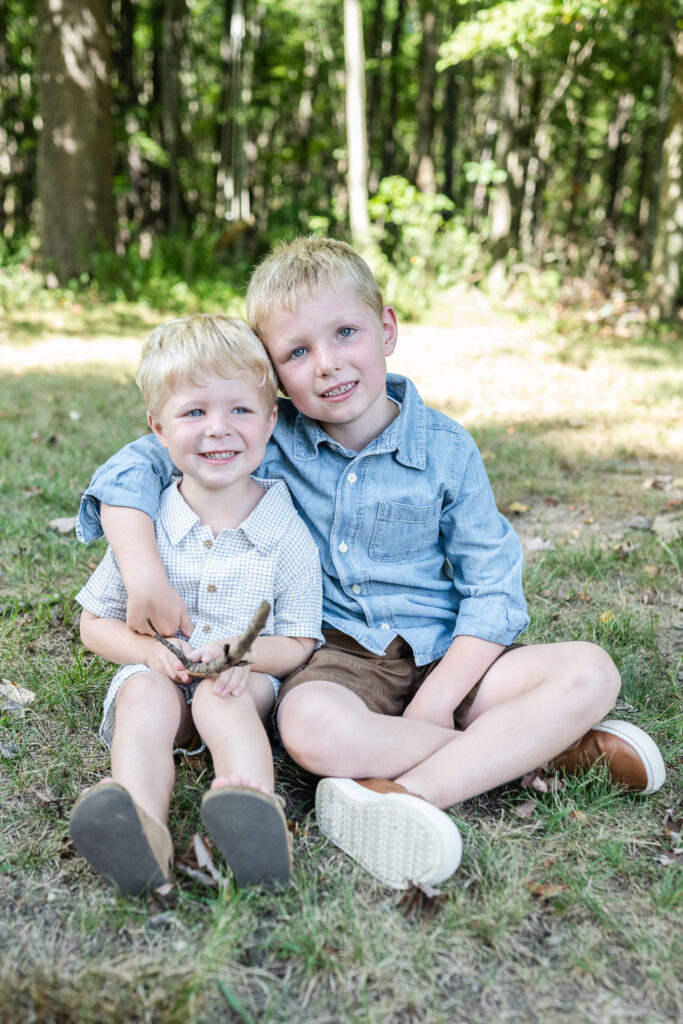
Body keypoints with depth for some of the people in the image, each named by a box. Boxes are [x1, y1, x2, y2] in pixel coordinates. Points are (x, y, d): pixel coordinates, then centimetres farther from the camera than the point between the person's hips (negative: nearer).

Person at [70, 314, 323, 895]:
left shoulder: (287, 532, -5)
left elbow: (300, 644, -1)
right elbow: (95, 624, 7)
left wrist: (247, 652, -23)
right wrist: (149, 648, -15)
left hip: (248, 682, -1)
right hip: (156, 673, 2)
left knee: (222, 695, -32)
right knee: (146, 695, -30)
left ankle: (251, 814, -56)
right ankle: (143, 826, -53)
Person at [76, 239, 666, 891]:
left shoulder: (446, 449, -2)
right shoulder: (267, 439, -3)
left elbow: (492, 590, -3)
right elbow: (136, 467, -7)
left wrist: (433, 703, -15)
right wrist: (146, 577, -24)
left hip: (444, 655, 2)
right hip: (336, 655, -1)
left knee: (591, 673, -18)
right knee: (313, 729, -36)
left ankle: (409, 792, -29)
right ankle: (544, 745, -17)